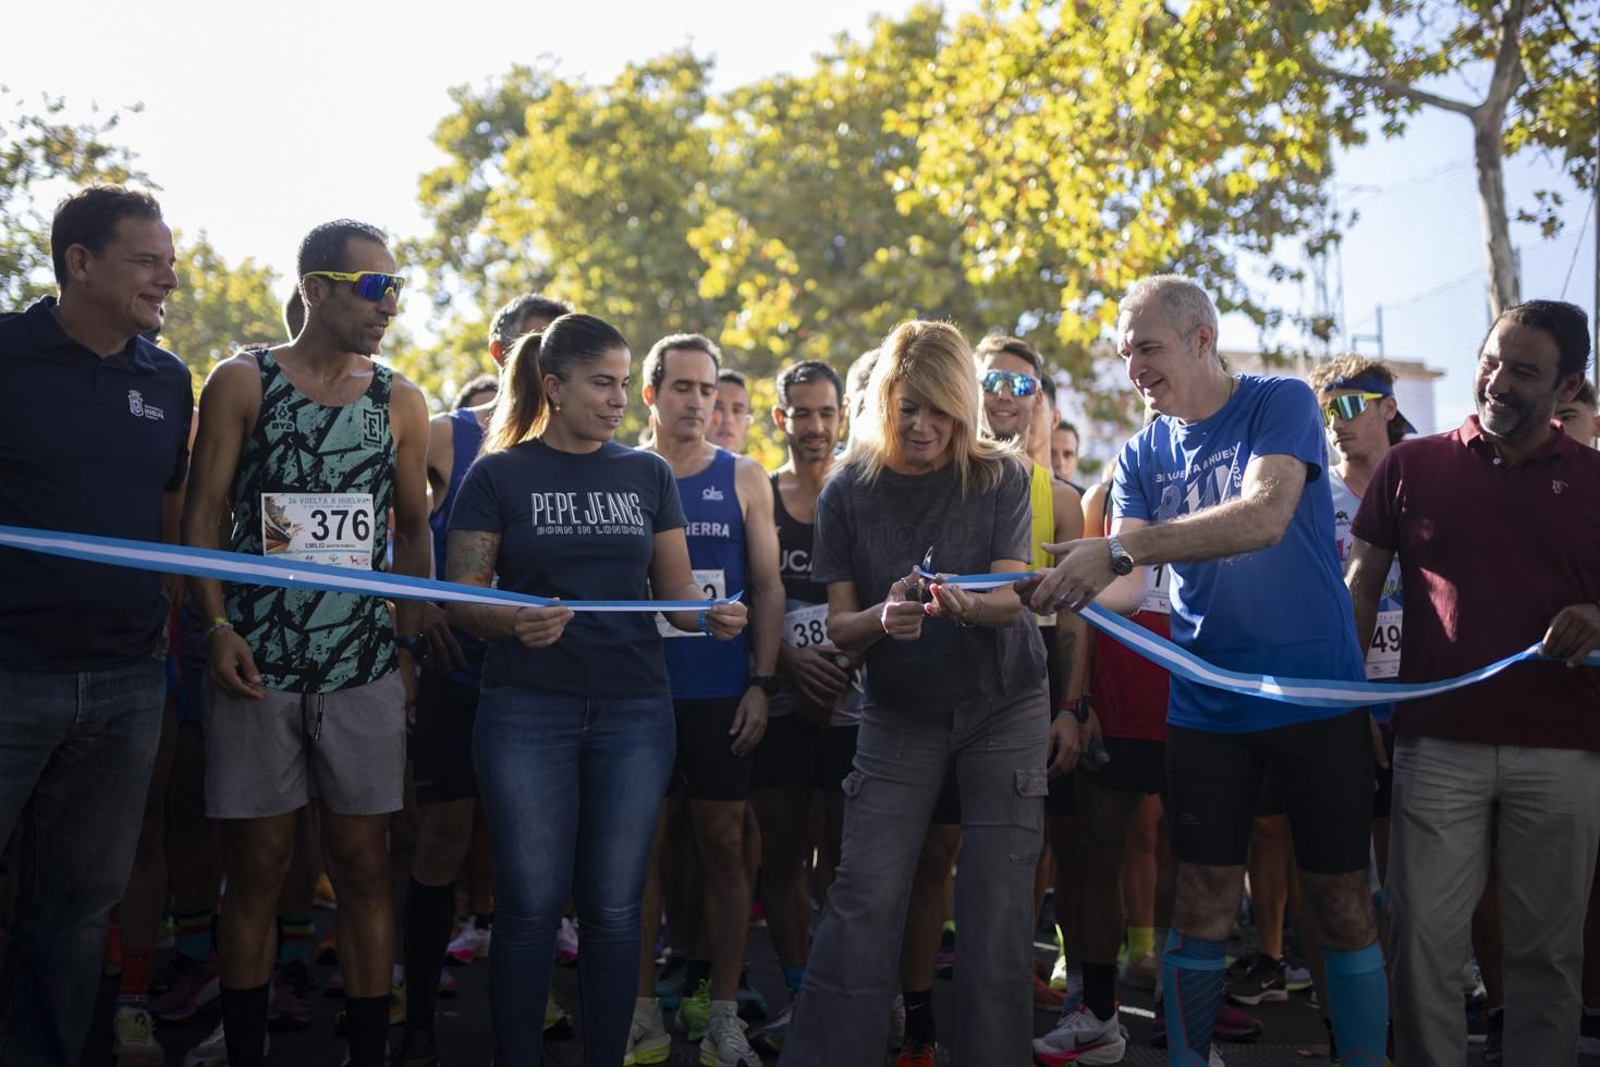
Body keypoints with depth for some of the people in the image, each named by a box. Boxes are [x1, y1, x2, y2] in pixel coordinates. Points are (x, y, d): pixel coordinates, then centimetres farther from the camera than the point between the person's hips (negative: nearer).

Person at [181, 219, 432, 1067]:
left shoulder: (400, 401, 9)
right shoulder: (242, 382, 2)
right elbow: (203, 513, 1)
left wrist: (410, 644, 7)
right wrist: (217, 626, -10)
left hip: (365, 666, 2)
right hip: (257, 661, -2)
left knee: (363, 865, 3)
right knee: (259, 864, 3)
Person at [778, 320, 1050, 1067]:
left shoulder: (1001, 478, -4)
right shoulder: (849, 490, -3)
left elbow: (1011, 599, -12)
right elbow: (839, 627, -4)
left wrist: (967, 605, -35)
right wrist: (883, 618, -27)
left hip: (1004, 704, 0)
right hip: (899, 712, 0)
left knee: (997, 899, -3)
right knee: (865, 896, -6)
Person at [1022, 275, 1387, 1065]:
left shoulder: (1281, 404, -8)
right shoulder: (1142, 456, 6)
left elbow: (1265, 517, -26)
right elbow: (1128, 587, -3)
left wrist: (1119, 549, -34)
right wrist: (1068, 589, -26)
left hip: (1317, 694, -3)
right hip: (1206, 706, 3)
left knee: (1342, 901, 4)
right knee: (1201, 904, 6)